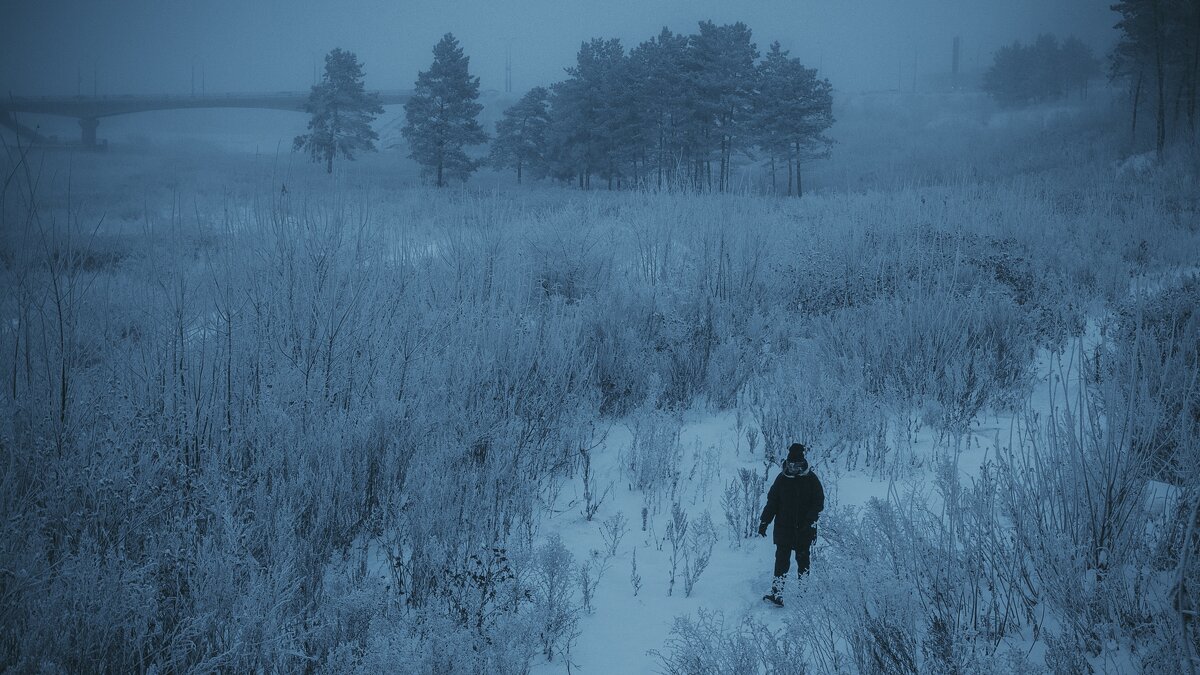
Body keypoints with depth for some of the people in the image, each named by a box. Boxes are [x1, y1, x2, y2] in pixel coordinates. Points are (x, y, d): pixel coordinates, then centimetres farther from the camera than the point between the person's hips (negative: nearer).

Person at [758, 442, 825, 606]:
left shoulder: (811, 479, -3)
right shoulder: (782, 478, 2)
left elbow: (819, 504, -2)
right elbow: (772, 502, 7)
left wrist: (810, 521, -14)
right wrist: (764, 522, 1)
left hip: (804, 530, -1)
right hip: (783, 529, 1)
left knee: (803, 560, 11)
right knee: (781, 559, -7)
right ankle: (777, 594, -12)